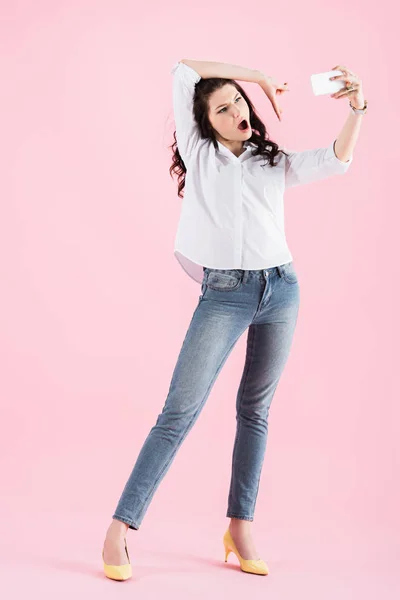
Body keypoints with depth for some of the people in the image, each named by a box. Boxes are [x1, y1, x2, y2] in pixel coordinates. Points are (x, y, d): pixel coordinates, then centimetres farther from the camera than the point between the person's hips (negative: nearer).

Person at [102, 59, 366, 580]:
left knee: (255, 410, 7)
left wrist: (355, 110, -12)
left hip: (281, 288, 3)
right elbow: (182, 70, 9)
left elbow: (336, 161, 3)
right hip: (224, 294, -3)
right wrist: (257, 74, 12)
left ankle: (241, 529, 14)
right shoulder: (199, 155, 9)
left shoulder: (276, 163, 16)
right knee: (180, 411, -11)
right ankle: (120, 529, -8)